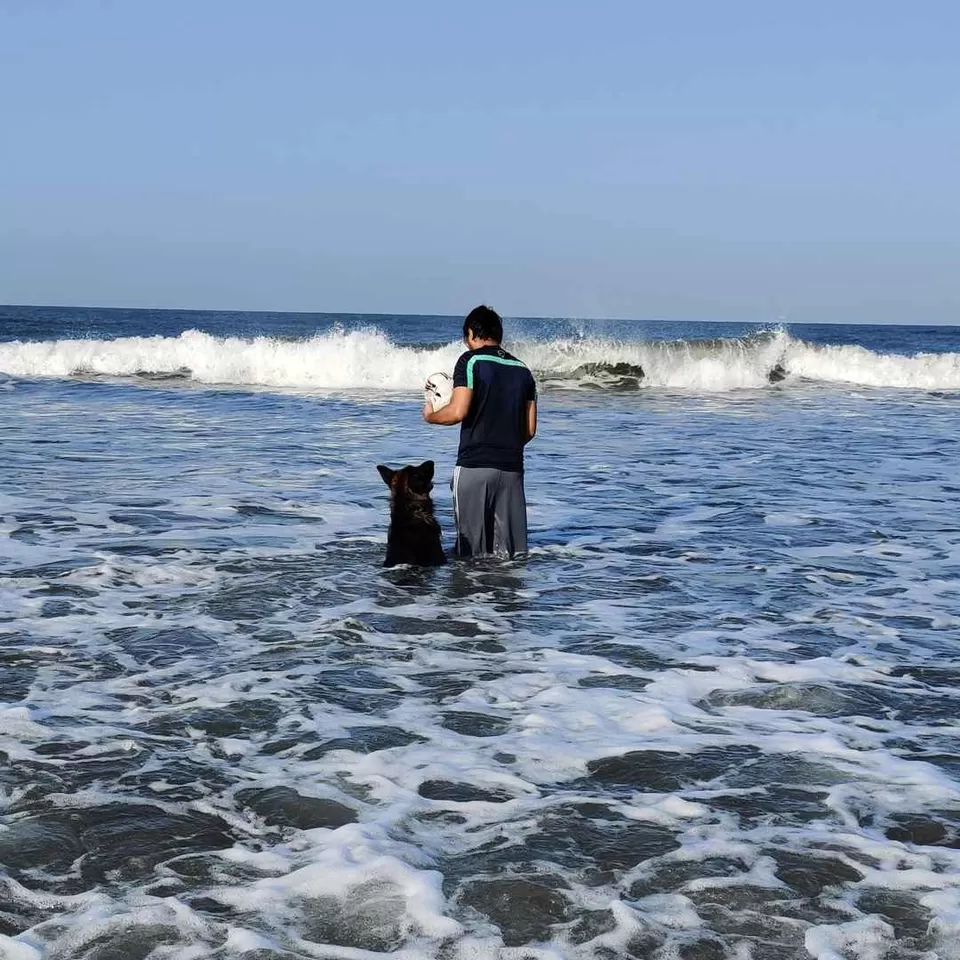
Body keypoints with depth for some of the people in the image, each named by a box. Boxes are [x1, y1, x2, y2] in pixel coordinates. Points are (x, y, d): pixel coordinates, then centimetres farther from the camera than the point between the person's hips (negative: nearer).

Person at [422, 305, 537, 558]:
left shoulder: (471, 361, -4)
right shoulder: (522, 370, 13)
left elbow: (458, 412, -14)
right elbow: (530, 429, 11)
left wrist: (430, 416, 6)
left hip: (474, 464, -5)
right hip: (512, 467, 5)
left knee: (471, 552, 2)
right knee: (511, 552, 6)